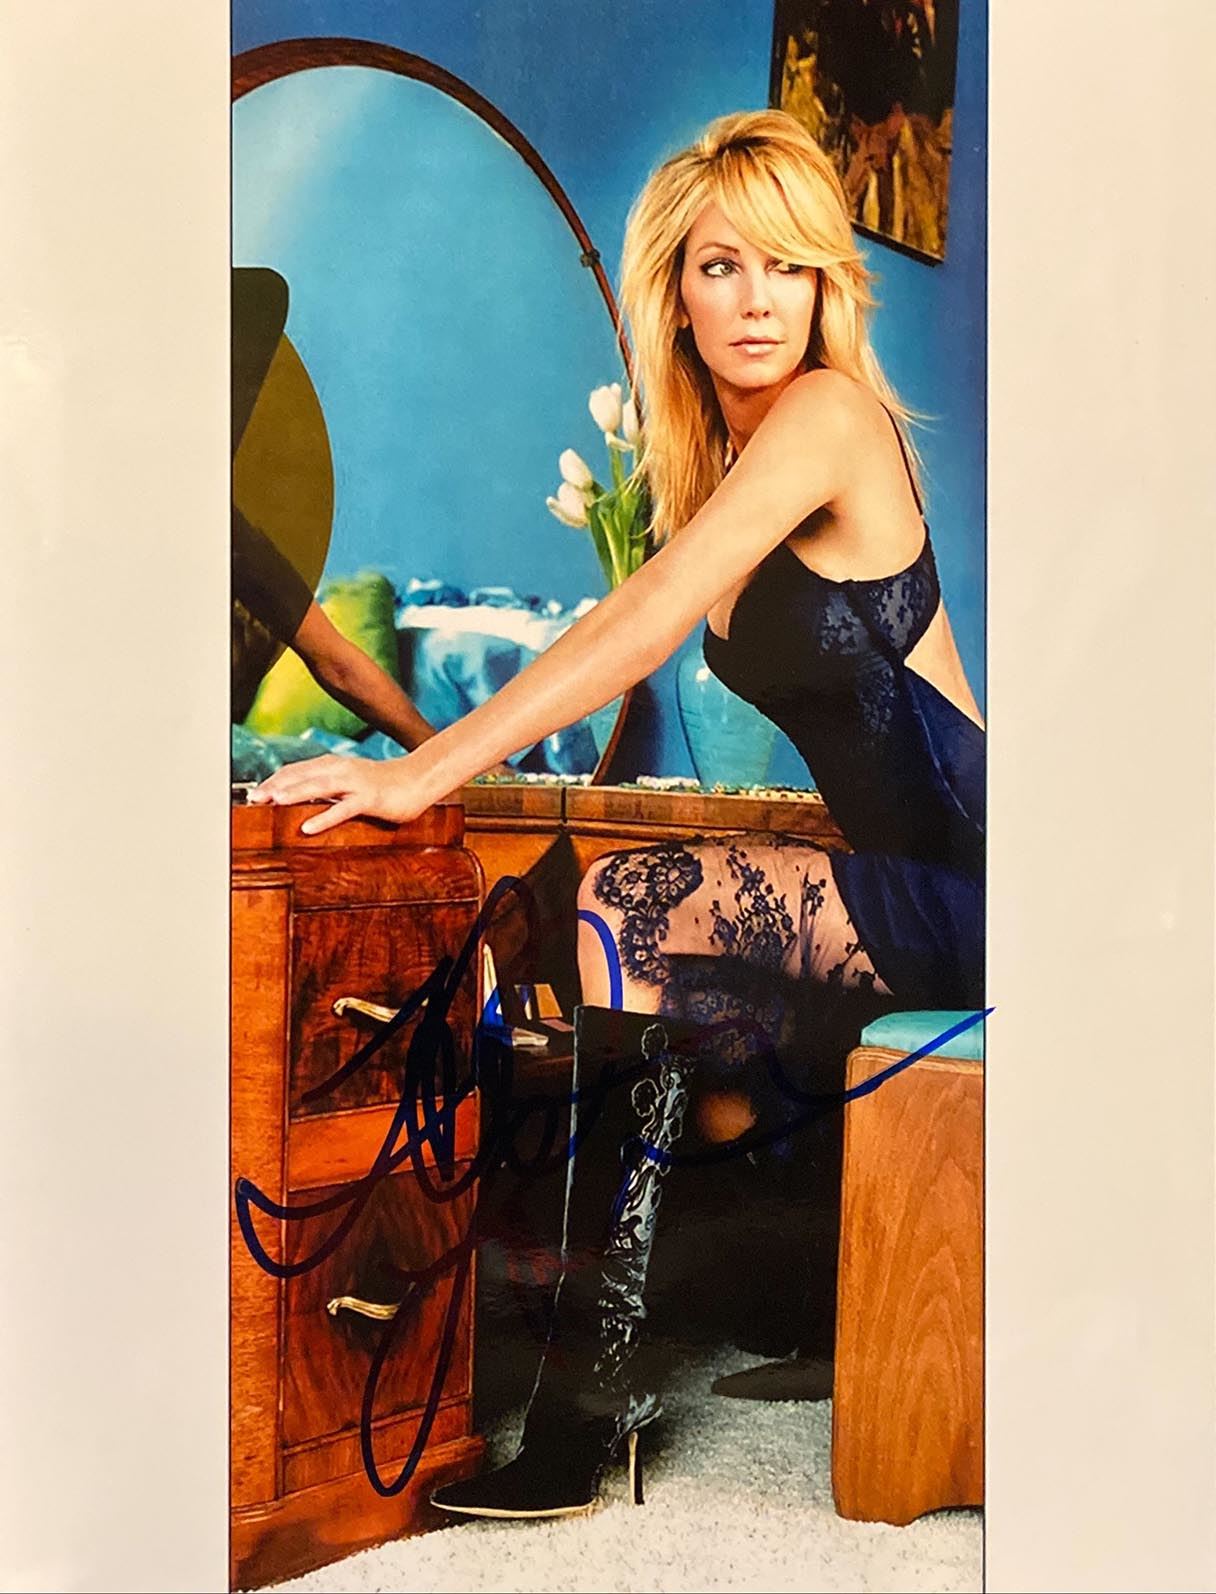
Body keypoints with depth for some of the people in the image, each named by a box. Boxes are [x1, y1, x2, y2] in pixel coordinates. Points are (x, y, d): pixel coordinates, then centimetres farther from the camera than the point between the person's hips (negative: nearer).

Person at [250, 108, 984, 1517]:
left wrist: (422, 773, -24)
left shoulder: (828, 412, -13)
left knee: (618, 914, -20)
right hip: (910, 875, 9)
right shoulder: (721, 455, 14)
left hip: (964, 888, -9)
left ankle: (589, 1402, -15)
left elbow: (648, 621, -23)